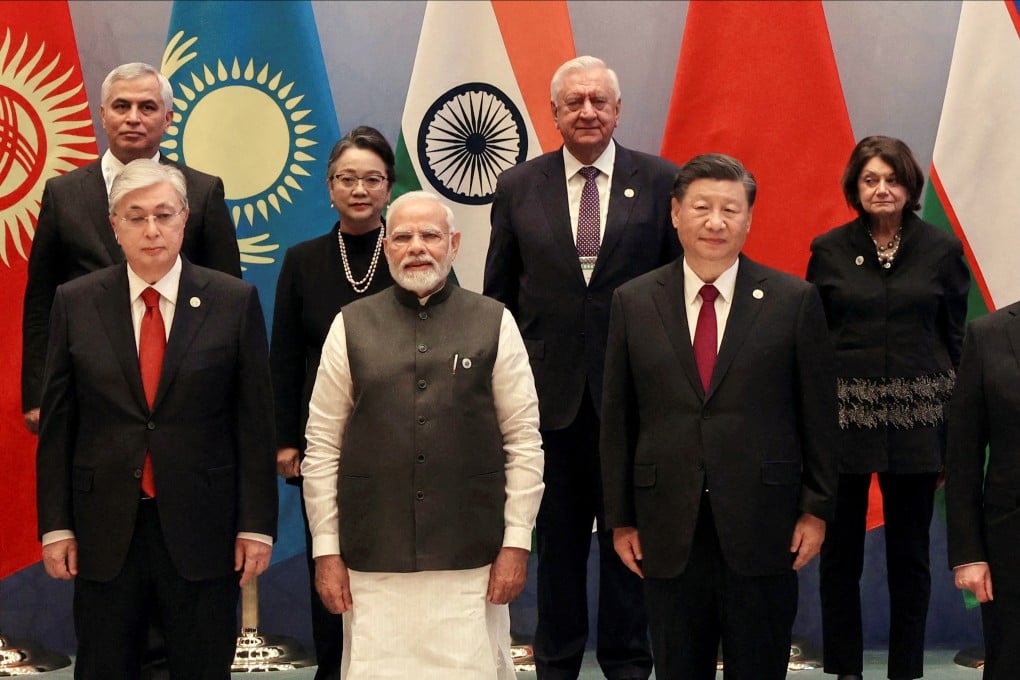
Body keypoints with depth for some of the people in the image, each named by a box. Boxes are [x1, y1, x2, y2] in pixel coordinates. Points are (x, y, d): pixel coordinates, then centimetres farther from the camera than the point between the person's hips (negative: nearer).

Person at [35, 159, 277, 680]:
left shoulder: (234, 301, -1)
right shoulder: (75, 303, 2)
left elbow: (255, 423, -1)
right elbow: (56, 425, 4)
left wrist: (257, 524, -4)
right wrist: (55, 525, 0)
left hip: (202, 528, -1)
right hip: (104, 532, 1)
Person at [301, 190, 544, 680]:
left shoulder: (494, 324, 4)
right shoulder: (351, 327, 5)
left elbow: (524, 442, 3)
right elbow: (322, 447, 5)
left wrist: (517, 542, -1)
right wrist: (326, 550, 2)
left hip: (471, 561, 0)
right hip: (374, 563, 1)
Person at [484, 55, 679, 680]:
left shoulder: (661, 182, 0)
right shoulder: (519, 187, 5)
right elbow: (498, 295, 8)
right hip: (550, 389, 1)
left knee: (629, 536, 8)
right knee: (558, 540, 11)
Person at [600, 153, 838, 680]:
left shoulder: (795, 301, 0)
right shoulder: (633, 302, 3)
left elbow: (818, 414, 2)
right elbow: (617, 417, 5)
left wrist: (816, 509, -1)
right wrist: (620, 518, 4)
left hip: (762, 529, -1)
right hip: (668, 532, 1)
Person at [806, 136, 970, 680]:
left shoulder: (941, 250, 3)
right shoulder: (829, 250, 3)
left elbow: (958, 339, 4)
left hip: (916, 422, 0)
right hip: (843, 417, 0)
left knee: (910, 554, 8)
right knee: (840, 552, 6)